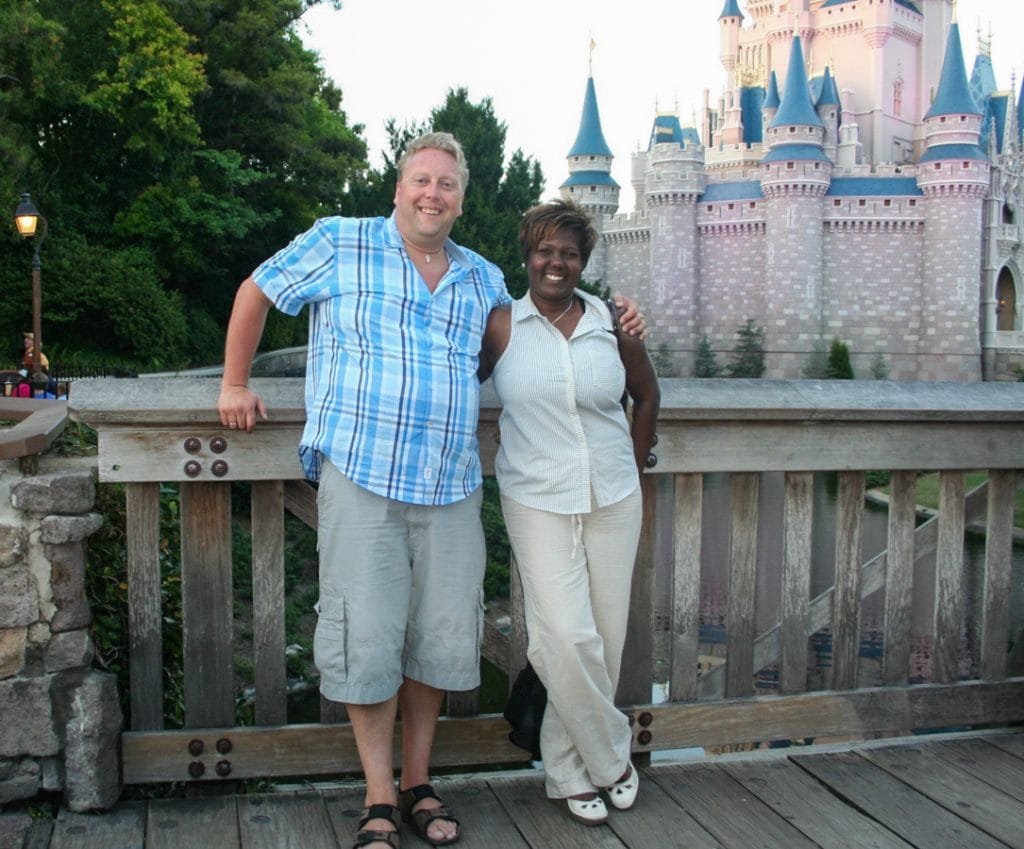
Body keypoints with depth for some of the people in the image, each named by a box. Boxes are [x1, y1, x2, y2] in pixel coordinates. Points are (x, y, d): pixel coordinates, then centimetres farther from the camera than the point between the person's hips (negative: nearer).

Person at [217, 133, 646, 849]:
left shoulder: (484, 279, 16)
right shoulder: (339, 244, 5)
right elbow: (257, 293, 14)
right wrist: (236, 384, 11)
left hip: (451, 488, 4)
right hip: (361, 476, -4)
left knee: (441, 637, 6)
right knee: (368, 637, -4)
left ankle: (418, 783, 24)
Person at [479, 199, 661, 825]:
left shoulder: (612, 323, 4)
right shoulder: (503, 326, -2)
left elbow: (648, 394, 17)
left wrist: (633, 468, 13)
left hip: (613, 501, 3)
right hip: (538, 502, -3)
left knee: (606, 637, 6)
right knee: (567, 637, -12)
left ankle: (570, 769, 24)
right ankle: (611, 758, 13)